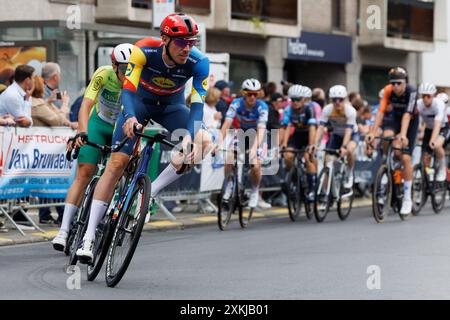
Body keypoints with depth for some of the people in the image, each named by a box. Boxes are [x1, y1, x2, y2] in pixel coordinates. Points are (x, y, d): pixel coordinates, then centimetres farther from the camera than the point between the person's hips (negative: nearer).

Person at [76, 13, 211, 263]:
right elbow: (128, 90, -35)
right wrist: (129, 118, -56)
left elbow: (197, 103, -32)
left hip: (171, 106, 2)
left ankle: (151, 191, -12)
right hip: (140, 101, -2)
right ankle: (89, 237, -12)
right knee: (117, 163, -15)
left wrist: (191, 136, -50)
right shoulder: (144, 51, -32)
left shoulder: (198, 62, -28)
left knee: (203, 143, -26)